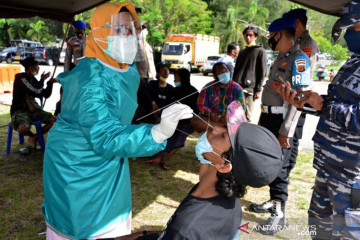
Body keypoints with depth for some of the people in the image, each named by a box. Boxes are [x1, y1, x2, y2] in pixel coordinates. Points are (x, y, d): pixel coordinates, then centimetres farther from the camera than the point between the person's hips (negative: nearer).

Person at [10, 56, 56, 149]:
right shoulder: (20, 78, -14)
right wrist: (42, 79, -7)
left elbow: (46, 95, 11)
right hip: (20, 110, -7)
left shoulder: (33, 79, 10)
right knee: (23, 128, -37)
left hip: (32, 109, 7)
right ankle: (32, 136, 2)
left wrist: (50, 83, -2)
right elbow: (37, 92, -22)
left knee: (54, 120, -9)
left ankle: (34, 138, 9)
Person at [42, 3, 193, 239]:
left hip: (110, 164, 8)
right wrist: (157, 132, -54)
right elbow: (105, 136, -40)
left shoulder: (129, 69, -3)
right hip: (76, 166, -7)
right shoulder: (92, 81, -30)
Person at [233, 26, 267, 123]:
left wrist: (258, 90, -9)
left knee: (248, 117, -6)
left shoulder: (260, 51, 5)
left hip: (250, 89, -5)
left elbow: (262, 73, -1)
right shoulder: (242, 52, 22)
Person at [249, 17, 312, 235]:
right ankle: (274, 201, 29)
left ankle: (279, 213, 9)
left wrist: (286, 130, -24)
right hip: (268, 117, 9)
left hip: (281, 120, -9)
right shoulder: (281, 58, 16)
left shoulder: (298, 58, -13)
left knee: (279, 166, -2)